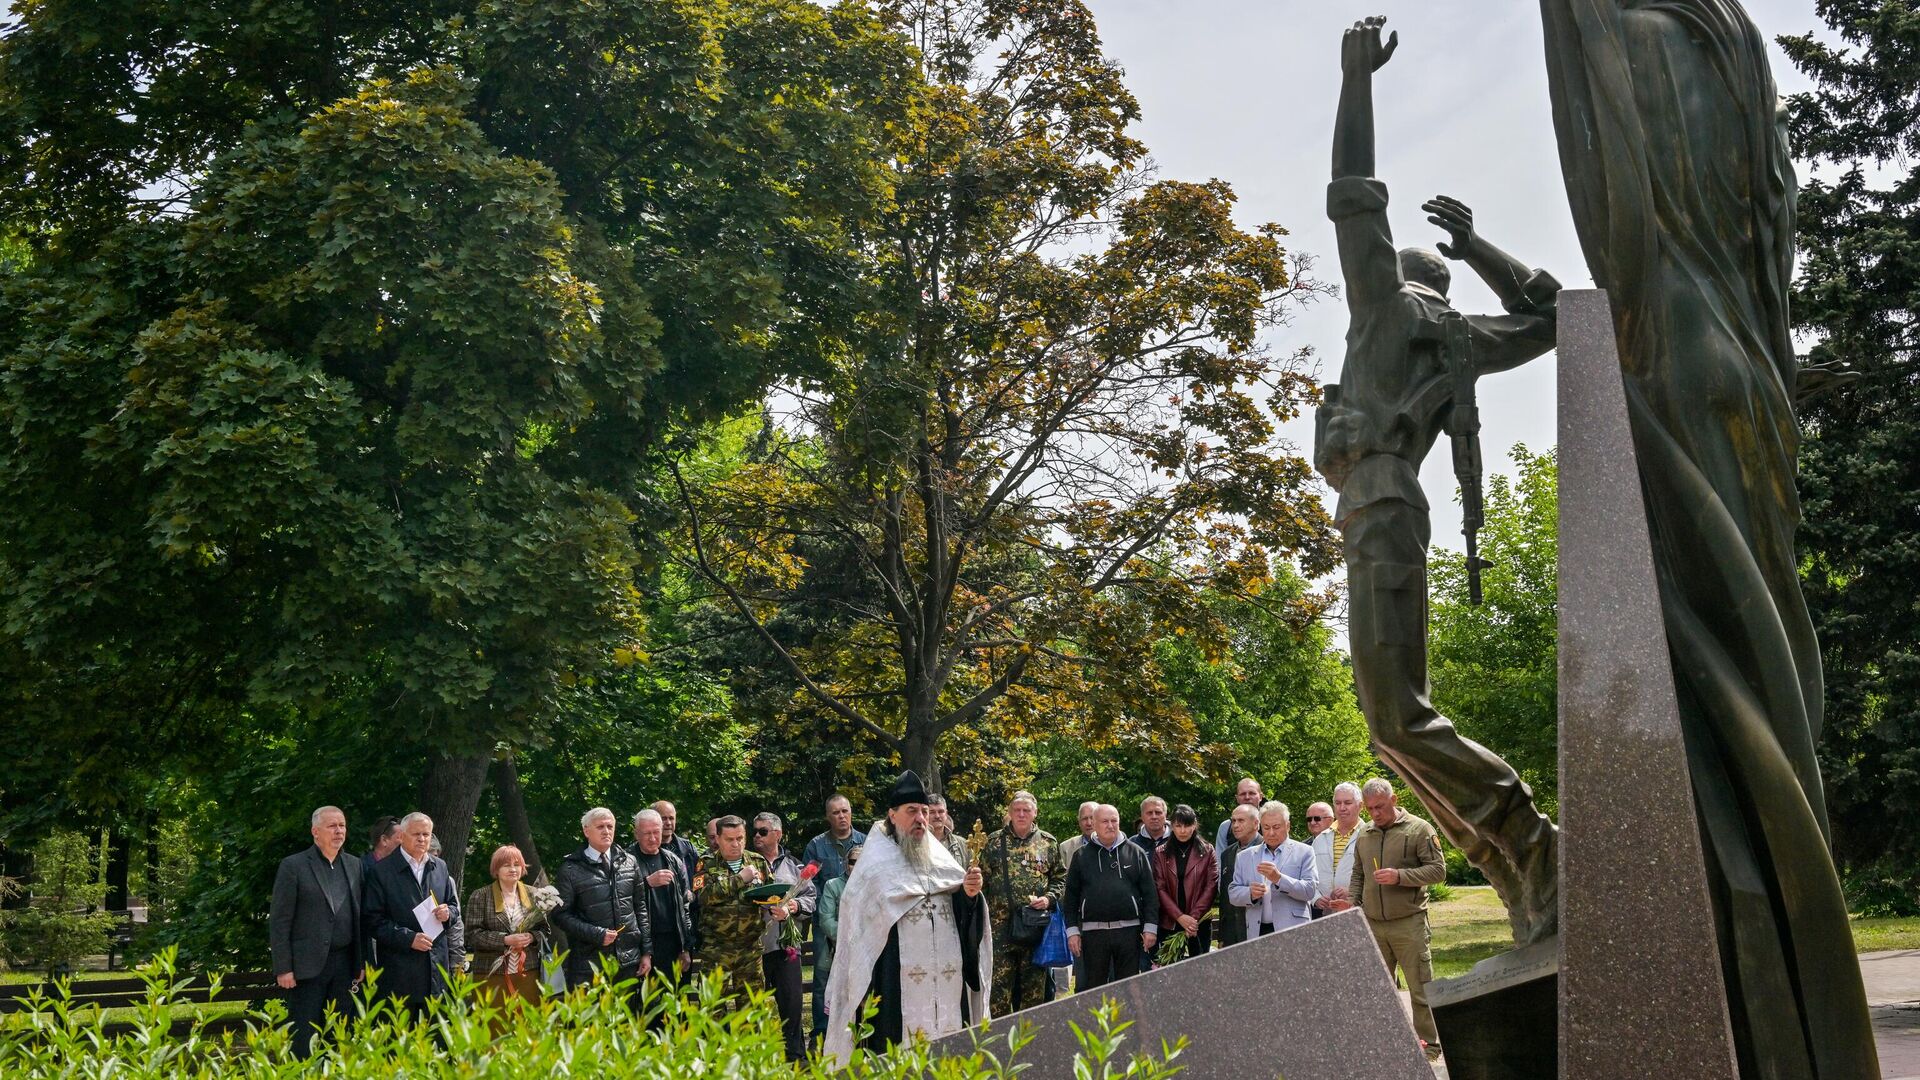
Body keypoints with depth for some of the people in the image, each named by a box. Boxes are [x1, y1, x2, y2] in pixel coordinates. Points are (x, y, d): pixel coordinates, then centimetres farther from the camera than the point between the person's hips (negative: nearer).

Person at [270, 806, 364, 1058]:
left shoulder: (354, 866, 12)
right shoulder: (293, 866, -3)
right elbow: (279, 921, -5)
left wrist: (361, 963, 10)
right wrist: (283, 968, -10)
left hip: (344, 963, 5)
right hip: (308, 965, -4)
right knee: (302, 1038, -2)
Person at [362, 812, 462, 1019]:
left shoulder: (440, 868, 13)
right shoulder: (382, 870, -4)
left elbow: (454, 906, 21)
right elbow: (373, 919, -8)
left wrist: (448, 913, -3)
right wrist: (408, 938, -16)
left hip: (437, 968, 4)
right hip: (399, 969, -4)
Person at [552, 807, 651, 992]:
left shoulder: (629, 863, 9)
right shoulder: (571, 870, -4)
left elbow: (640, 908, 12)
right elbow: (561, 915, -5)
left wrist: (646, 952, 8)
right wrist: (597, 934, -15)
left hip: (629, 963, 4)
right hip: (589, 965, -4)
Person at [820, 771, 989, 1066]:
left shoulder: (940, 858, 13)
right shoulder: (876, 865, 0)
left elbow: (965, 917, 11)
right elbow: (855, 927, -1)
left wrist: (969, 894, -9)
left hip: (947, 984, 5)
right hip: (896, 985, -4)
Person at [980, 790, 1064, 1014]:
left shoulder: (1048, 842, 9)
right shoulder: (994, 842, 5)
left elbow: (1060, 877, 14)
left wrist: (1049, 898, -4)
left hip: (1036, 924, 1)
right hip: (1002, 925, -1)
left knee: (1035, 985, 7)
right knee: (1000, 983, -3)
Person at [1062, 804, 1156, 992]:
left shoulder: (1136, 853, 8)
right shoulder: (1082, 856, 9)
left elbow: (1150, 893, 6)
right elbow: (1071, 897, 8)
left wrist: (1150, 927, -1)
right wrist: (1072, 930, 1)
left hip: (1129, 931, 0)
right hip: (1093, 932, 0)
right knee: (1094, 987, 4)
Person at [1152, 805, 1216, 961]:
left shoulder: (1207, 851, 5)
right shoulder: (1162, 854, 7)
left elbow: (1211, 885, -1)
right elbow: (1160, 888, 0)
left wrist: (1194, 917, -10)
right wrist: (1180, 917, -11)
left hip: (1200, 922, -1)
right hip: (1170, 923, 1)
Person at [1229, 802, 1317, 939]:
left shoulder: (1304, 852, 7)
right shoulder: (1244, 857, 16)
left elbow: (1310, 890, -3)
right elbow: (1233, 894, 13)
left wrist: (1279, 879, -16)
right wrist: (1250, 893, -9)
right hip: (1258, 932, 3)